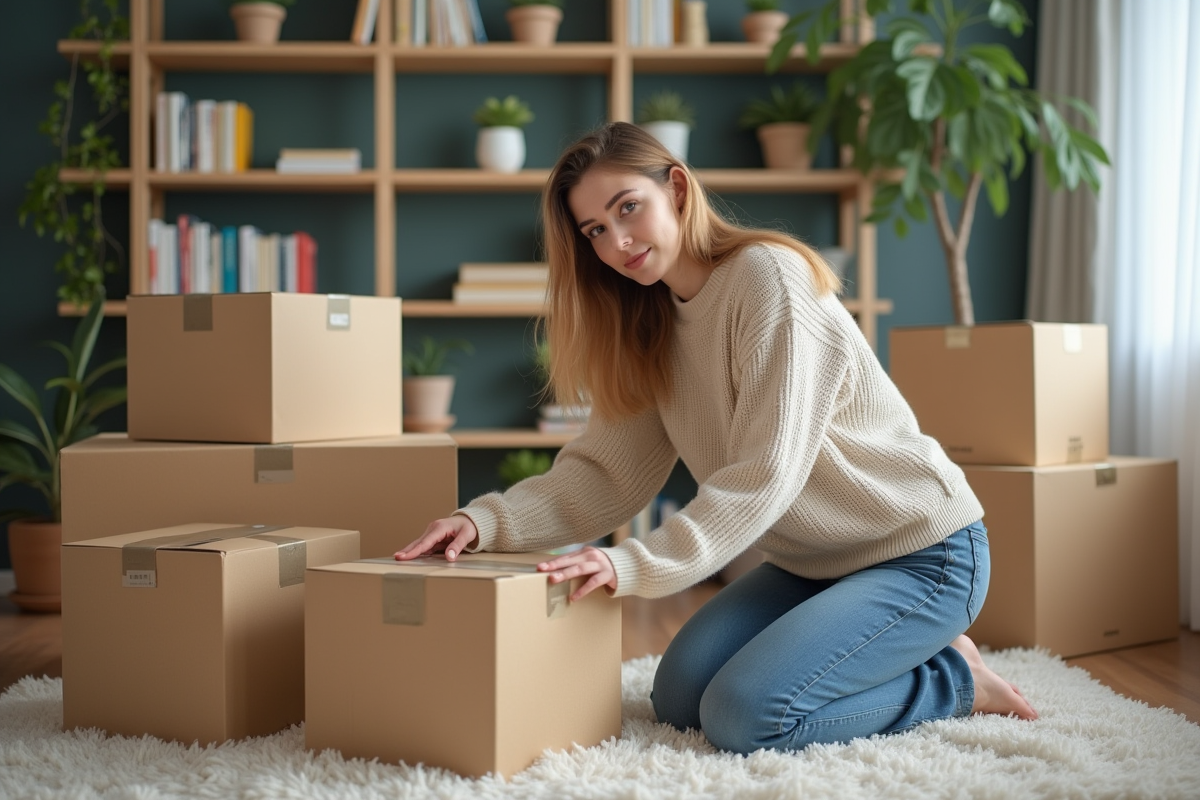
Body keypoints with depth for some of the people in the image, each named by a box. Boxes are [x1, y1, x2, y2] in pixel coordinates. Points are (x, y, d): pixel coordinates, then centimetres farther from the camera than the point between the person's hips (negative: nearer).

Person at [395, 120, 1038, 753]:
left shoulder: (769, 274, -20)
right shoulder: (648, 329, 5)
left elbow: (765, 473, -28)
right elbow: (604, 473, -4)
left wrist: (638, 565, -36)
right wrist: (485, 521, -19)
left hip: (923, 551, -8)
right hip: (813, 560, 8)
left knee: (743, 718, -19)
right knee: (679, 699, -1)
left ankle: (955, 680, 3)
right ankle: (897, 657, 15)